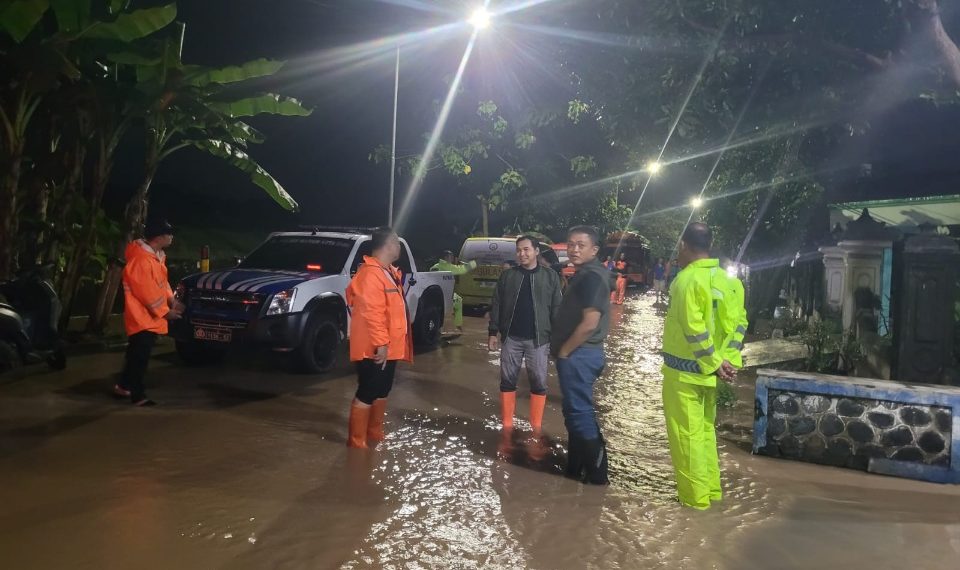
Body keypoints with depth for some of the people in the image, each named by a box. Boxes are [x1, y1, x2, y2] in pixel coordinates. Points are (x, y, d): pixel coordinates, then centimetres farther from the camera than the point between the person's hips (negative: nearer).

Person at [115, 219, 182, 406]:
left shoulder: (156, 255, 10)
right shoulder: (141, 259, -23)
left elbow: (163, 281, 18)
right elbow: (146, 291, -22)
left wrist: (171, 300, 4)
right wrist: (165, 312, -16)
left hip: (151, 317, 10)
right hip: (142, 317, -10)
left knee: (138, 355, 18)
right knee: (139, 356, -2)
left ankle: (125, 386, 32)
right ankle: (137, 395, 6)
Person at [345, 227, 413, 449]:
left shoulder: (388, 272, 14)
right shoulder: (371, 273, -20)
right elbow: (372, 312, -26)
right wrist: (380, 343, -26)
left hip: (390, 346, 11)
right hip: (375, 349, -10)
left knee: (382, 391, 19)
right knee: (367, 393, -2)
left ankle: (375, 434, 33)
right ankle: (356, 442, 8)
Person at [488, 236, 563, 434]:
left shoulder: (550, 276, 1)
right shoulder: (507, 276, 4)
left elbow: (557, 308, 1)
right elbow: (496, 305, 7)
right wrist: (493, 332, 4)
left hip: (538, 339, -1)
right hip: (511, 338, 2)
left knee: (539, 384, 4)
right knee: (507, 381, 8)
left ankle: (536, 427, 17)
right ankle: (507, 425, 20)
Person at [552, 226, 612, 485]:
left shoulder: (591, 277, -18)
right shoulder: (585, 274, 14)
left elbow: (590, 323, -26)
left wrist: (563, 351, -15)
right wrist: (564, 349, 15)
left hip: (578, 355, -11)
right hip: (578, 354, 11)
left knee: (580, 412, -2)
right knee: (577, 411, 17)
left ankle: (596, 473, 8)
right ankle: (576, 467, 28)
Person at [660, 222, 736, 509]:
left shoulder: (687, 279, -18)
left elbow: (694, 329, -23)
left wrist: (715, 363, -14)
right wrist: (723, 361, -1)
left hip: (684, 370, -8)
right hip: (707, 370, 8)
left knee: (686, 436, 3)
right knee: (705, 431, 19)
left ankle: (694, 499, 11)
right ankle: (711, 491, 28)